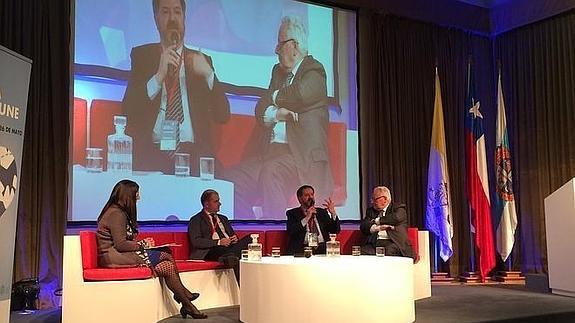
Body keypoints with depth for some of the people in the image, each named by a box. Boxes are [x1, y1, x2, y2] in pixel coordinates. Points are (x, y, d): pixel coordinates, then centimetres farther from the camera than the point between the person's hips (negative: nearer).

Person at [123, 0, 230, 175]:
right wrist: (159, 75, -14)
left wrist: (208, 74, -8)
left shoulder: (202, 60, 15)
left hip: (194, 155, 1)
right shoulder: (142, 55, 12)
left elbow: (223, 116, 6)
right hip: (151, 153, -1)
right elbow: (128, 110, -2)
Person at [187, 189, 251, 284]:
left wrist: (234, 239, 3)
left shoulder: (223, 218, 29)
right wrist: (218, 242, -17)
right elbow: (196, 241, -8)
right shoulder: (196, 220, 7)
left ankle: (228, 257, -45)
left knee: (249, 239, -26)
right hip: (211, 251, -6)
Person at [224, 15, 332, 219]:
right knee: (233, 179, -10)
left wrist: (275, 97, -1)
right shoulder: (278, 71, 21)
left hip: (302, 156, -7)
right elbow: (260, 110, 13)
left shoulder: (314, 70, -1)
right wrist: (275, 114, -11)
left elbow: (301, 94, -23)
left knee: (271, 171, -35)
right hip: (272, 153, 8)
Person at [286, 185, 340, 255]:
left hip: (322, 248, 4)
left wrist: (333, 213, -3)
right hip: (302, 249, -3)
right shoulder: (293, 213, 10)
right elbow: (291, 231, -8)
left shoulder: (322, 212, 20)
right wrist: (306, 218, -13)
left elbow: (335, 231, 11)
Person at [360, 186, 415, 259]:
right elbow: (363, 226, 10)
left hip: (394, 243, -3)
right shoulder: (371, 211, 25)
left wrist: (377, 221, 3)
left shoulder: (398, 208, 14)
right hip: (374, 243, 3)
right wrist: (377, 228, -10)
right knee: (362, 252, -28)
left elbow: (397, 218, -10)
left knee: (389, 251, -37)